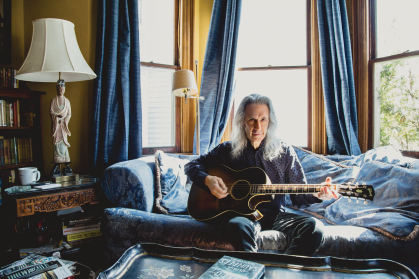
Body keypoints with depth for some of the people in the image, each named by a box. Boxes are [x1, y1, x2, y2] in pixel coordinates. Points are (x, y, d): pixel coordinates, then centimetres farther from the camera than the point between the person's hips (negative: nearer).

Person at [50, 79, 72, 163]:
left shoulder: (67, 101, 11)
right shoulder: (53, 100, 5)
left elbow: (69, 113, 8)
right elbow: (51, 111, -1)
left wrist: (65, 119, -7)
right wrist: (58, 115, -15)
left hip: (64, 123, 2)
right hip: (56, 123, -2)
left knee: (64, 139, -2)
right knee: (57, 139, -4)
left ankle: (65, 158, 1)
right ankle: (57, 158, -2)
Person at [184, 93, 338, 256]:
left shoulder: (284, 152, 4)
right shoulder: (228, 149, 2)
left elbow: (298, 196, 7)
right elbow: (191, 166, 7)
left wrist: (316, 195, -15)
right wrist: (208, 180, -13)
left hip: (274, 215, 3)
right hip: (241, 214, -2)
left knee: (313, 227, -25)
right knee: (239, 226, -38)